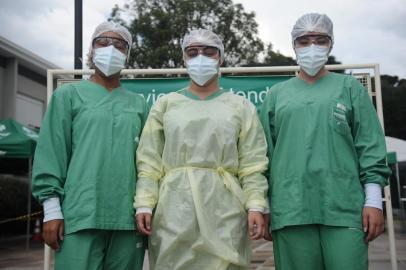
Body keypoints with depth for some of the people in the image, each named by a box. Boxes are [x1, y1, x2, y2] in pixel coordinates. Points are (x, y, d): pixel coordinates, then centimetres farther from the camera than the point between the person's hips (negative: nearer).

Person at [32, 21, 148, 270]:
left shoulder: (138, 104, 15)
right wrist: (52, 209, -6)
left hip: (128, 217, 3)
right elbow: (51, 154, 1)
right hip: (82, 215, -2)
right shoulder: (69, 95, 8)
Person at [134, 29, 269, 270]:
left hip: (224, 210, 0)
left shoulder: (241, 107, 9)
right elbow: (149, 162, 6)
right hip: (174, 208, 1)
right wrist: (144, 204, -4)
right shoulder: (165, 104, 11)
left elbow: (253, 165, 3)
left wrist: (256, 205, -8)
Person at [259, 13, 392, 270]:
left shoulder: (350, 87, 11)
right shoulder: (276, 94, 13)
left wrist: (374, 200, -4)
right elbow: (265, 153, 11)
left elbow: (370, 148, 5)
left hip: (344, 208, -1)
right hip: (290, 209, 1)